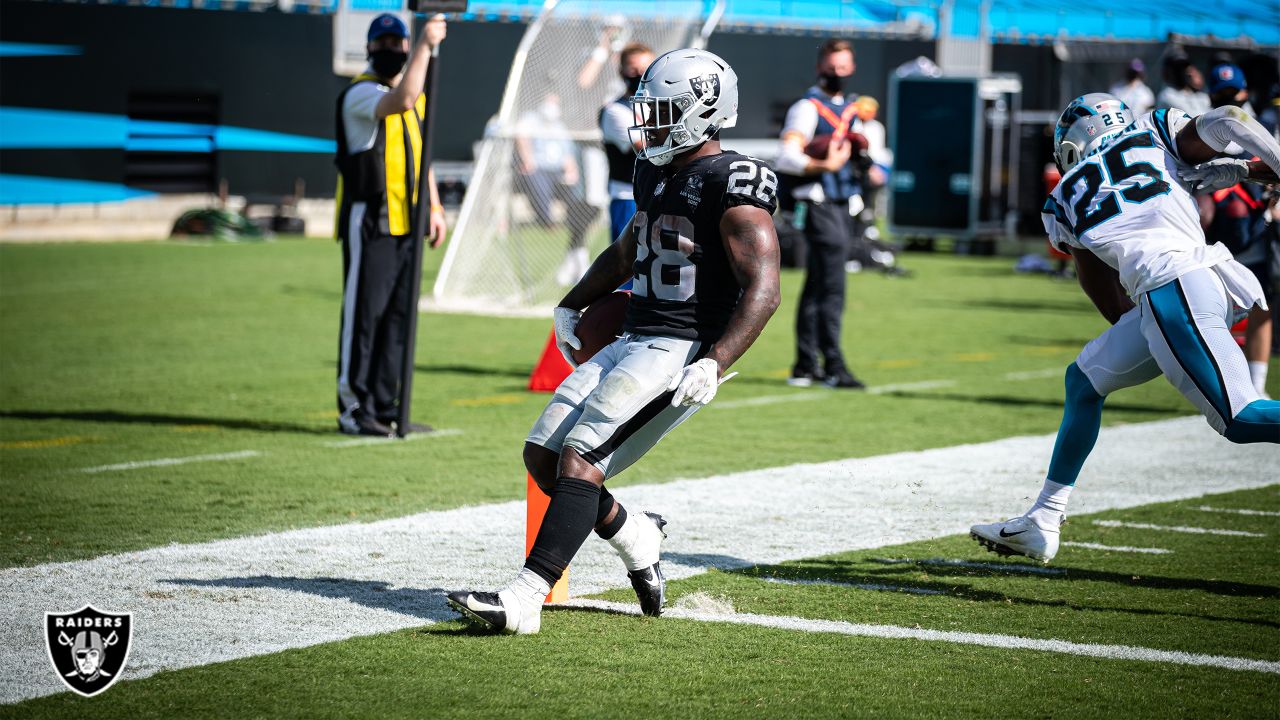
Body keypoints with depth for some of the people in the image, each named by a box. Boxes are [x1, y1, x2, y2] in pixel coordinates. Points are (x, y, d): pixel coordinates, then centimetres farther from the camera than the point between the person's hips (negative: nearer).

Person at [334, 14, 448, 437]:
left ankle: (385, 409, 15)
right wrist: (426, 45, -31)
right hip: (369, 222, -8)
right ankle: (353, 409, -4)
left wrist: (433, 207, 18)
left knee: (398, 317, 9)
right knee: (363, 313, -7)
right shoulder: (360, 93, -11)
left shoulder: (415, 96, 18)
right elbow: (400, 101, -32)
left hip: (405, 224, 8)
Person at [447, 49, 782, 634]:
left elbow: (762, 290, -19)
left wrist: (713, 365, -28)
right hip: (631, 343, 9)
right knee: (542, 455, 4)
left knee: (579, 460, -20)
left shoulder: (732, 185, -13)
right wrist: (571, 307, 30)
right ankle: (635, 538, 23)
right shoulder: (655, 173, 16)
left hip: (683, 351, -9)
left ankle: (524, 600, -23)